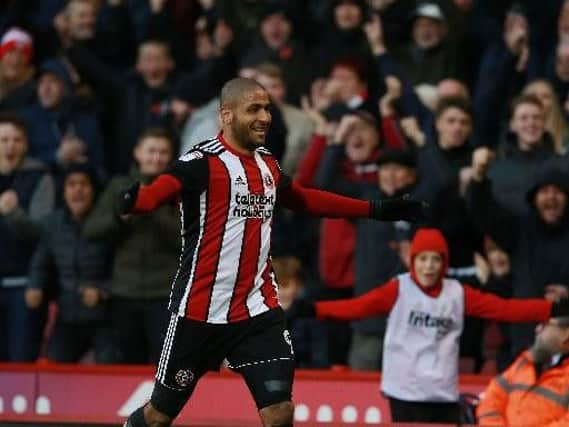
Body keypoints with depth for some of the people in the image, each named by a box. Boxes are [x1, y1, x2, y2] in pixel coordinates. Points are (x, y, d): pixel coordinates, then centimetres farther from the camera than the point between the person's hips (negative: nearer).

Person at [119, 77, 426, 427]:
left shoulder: (268, 164, 10)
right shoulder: (205, 161, -12)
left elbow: (305, 200, 29)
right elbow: (161, 190, -30)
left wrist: (376, 210, 32)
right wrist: (133, 201, -54)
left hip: (258, 310, 5)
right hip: (201, 312, -5)